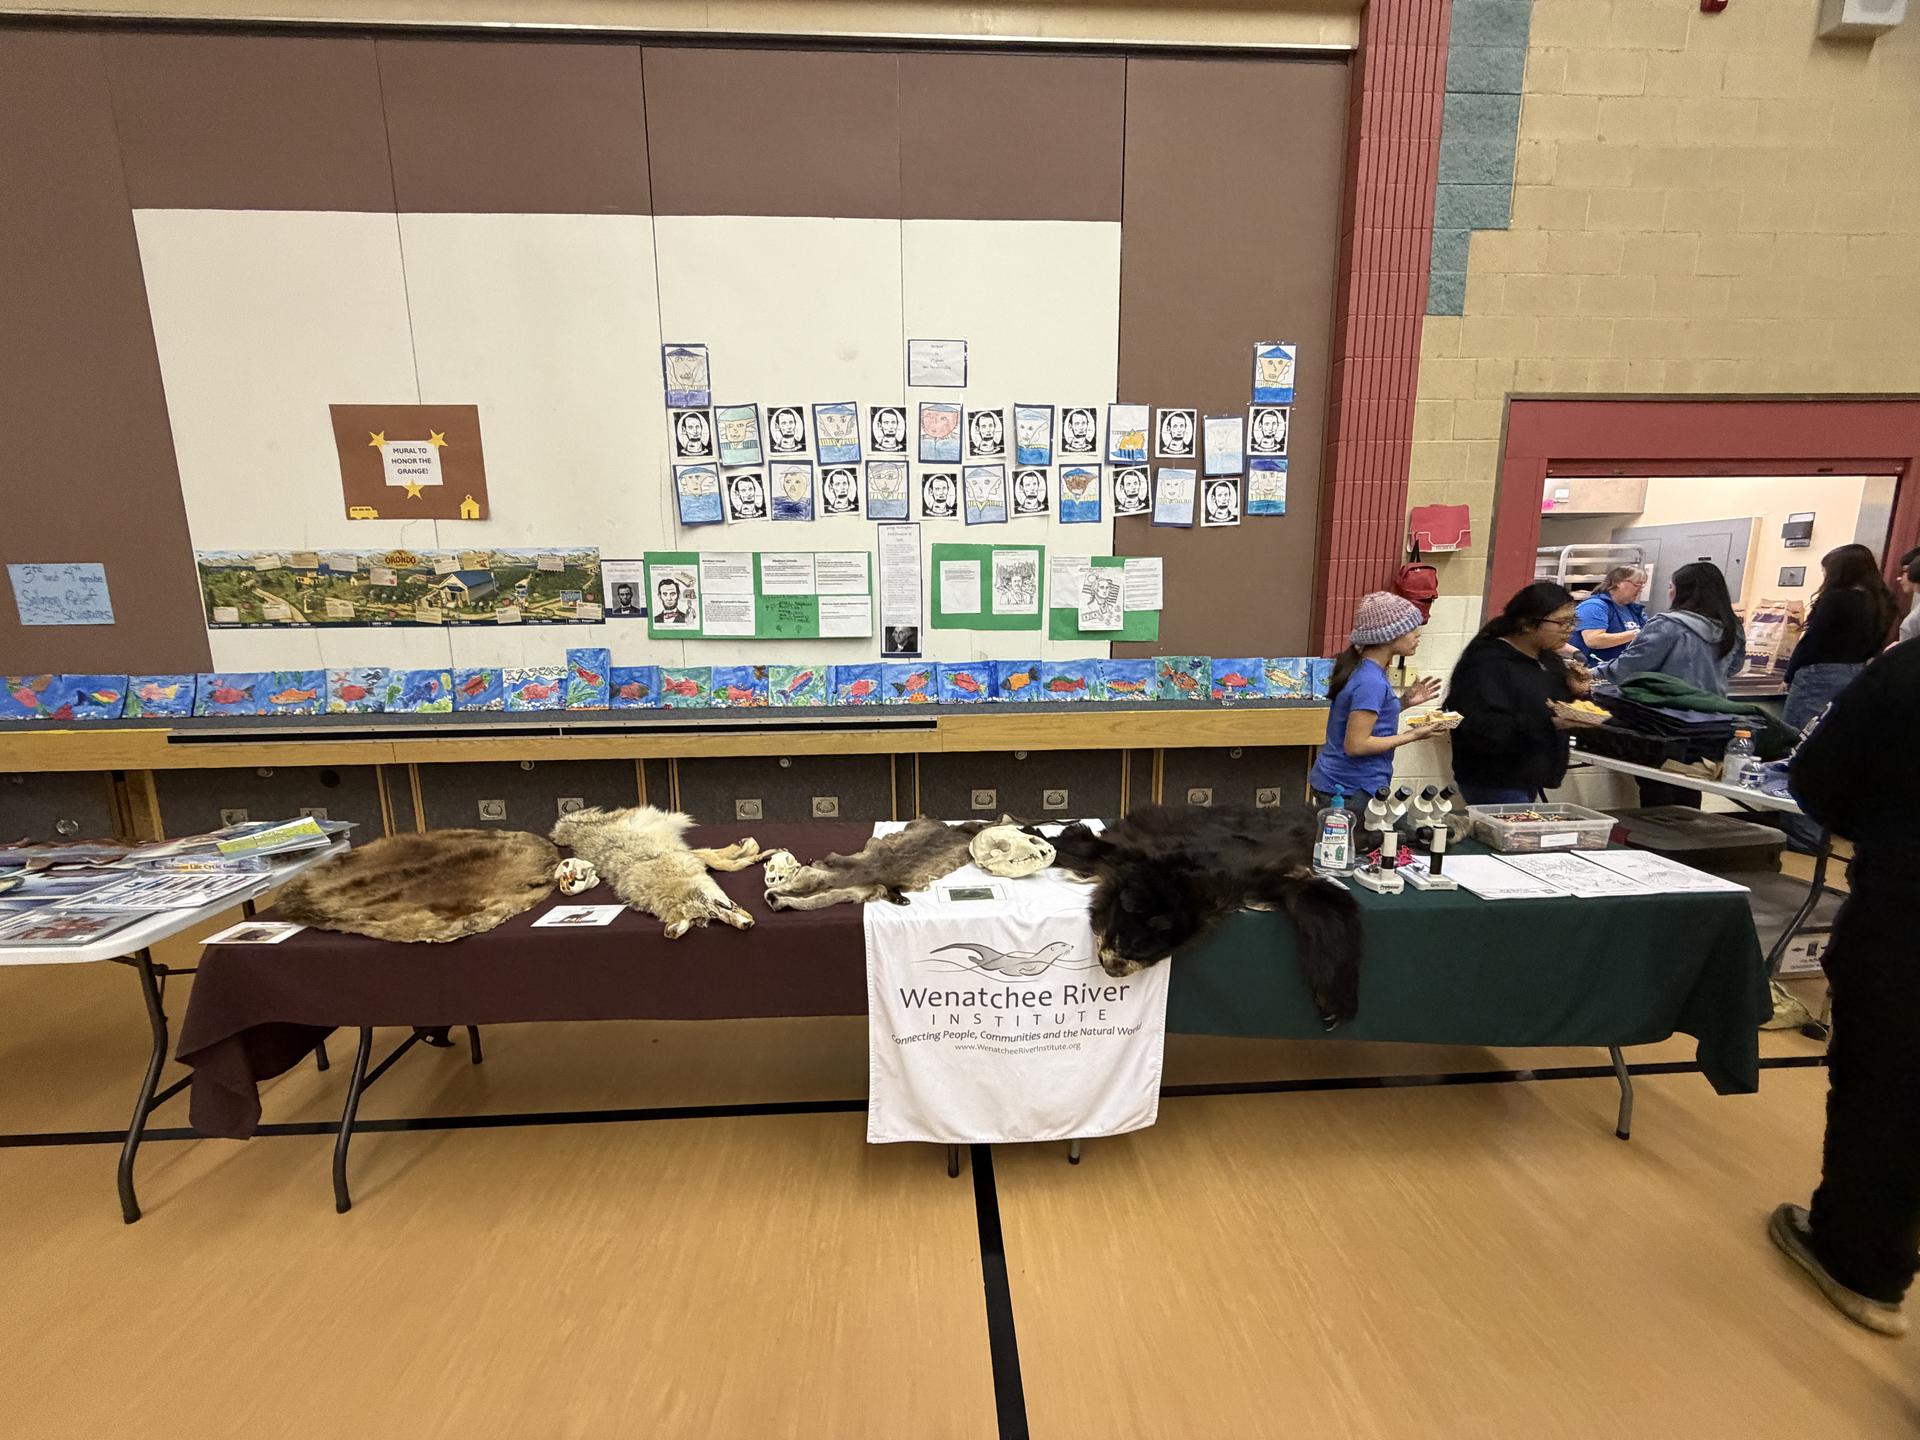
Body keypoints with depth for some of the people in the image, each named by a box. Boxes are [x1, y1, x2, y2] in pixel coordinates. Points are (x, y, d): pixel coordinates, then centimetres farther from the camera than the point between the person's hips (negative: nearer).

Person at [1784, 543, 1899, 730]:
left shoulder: (1836, 597, -14)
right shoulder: (1883, 602, 10)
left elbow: (1811, 642, -14)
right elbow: (1875, 646, 16)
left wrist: (1789, 676, -7)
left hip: (1821, 675, -8)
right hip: (1857, 676, 8)